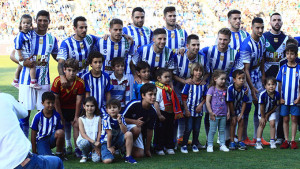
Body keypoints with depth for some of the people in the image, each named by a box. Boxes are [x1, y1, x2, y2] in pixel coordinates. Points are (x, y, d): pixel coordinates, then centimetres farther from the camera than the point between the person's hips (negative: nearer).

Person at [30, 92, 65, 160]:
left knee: (60, 132, -31)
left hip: (52, 138, 3)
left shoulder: (57, 115, -4)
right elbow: (33, 134, -4)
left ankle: (59, 153, -9)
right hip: (41, 140, -3)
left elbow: (60, 131, 2)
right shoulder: (38, 116, -10)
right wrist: (34, 152, -4)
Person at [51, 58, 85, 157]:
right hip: (60, 107, 0)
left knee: (76, 125, -7)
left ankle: (77, 148, 0)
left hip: (73, 108, 1)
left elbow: (79, 100, -12)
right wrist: (60, 115, -11)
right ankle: (67, 145, 4)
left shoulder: (80, 82, -20)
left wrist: (76, 116, -8)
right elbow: (55, 99, -14)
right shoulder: (58, 81, -22)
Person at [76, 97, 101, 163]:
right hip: (83, 140, 0)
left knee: (96, 159, -23)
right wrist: (93, 142, -20)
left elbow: (99, 132, 0)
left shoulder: (98, 118, 6)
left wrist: (97, 145, -13)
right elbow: (82, 134, -8)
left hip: (95, 142, 1)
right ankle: (85, 155, -3)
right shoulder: (81, 119, 1)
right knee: (84, 143, -38)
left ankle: (94, 152, 15)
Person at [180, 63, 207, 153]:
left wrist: (201, 105, -10)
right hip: (189, 110, -3)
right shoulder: (189, 84, -8)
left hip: (198, 111, 3)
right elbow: (184, 98, -6)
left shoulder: (203, 85, 2)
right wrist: (186, 110, -10)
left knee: (197, 129, 10)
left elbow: (205, 98, 8)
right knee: (188, 128, -3)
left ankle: (195, 144, 23)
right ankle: (184, 145, 7)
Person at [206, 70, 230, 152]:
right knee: (212, 130, -1)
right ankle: (210, 145, 6)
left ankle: (222, 145, 17)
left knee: (222, 130, 11)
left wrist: (228, 111, 8)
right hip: (215, 114, -5)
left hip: (223, 114, 5)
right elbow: (207, 101, -10)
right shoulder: (212, 89, -7)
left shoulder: (224, 90, 8)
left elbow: (226, 101, 15)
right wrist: (211, 112, -13)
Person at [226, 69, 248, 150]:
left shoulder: (244, 89, -18)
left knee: (241, 122, -5)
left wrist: (241, 114, -11)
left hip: (239, 108, 3)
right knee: (233, 122, -12)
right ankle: (232, 142, -5)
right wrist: (233, 115, -17)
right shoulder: (230, 88, -28)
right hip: (231, 108, -3)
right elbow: (230, 103, -21)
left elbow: (244, 103, -9)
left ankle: (240, 141, 4)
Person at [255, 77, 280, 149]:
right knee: (262, 124, -1)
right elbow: (262, 107, -22)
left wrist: (268, 114, -10)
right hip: (262, 111, -2)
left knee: (272, 124, -6)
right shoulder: (263, 94, -33)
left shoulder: (277, 94, -26)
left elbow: (276, 106, -13)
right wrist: (263, 117, -13)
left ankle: (272, 142, 4)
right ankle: (258, 142, 4)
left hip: (272, 111, 2)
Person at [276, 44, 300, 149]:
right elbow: (279, 84, 6)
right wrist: (280, 98, 0)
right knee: (285, 119, 6)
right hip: (284, 99, 1)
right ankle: (286, 140, 12)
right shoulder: (283, 68, 3)